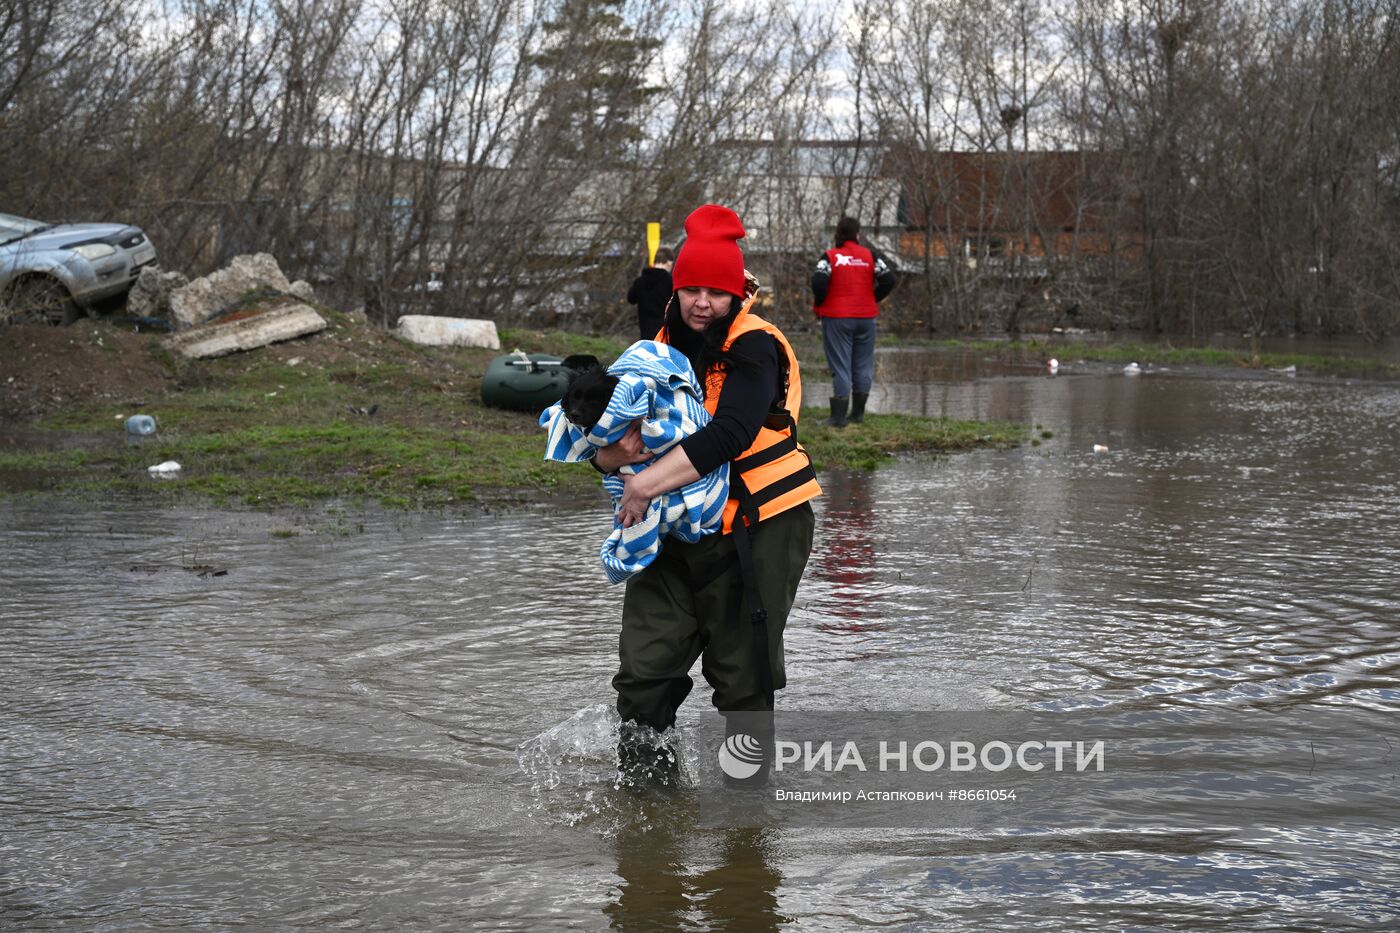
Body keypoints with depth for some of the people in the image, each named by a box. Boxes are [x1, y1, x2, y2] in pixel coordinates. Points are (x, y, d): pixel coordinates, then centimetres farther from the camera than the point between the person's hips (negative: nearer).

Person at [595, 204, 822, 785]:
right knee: (644, 666, 0)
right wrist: (619, 450, -19)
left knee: (744, 673, 3)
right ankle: (641, 772, 18)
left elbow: (728, 436, -29)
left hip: (757, 531, -5)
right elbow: (604, 454, 6)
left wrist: (645, 485, -30)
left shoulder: (754, 348, -12)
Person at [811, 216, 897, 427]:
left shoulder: (830, 257, -5)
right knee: (863, 365, 13)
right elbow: (888, 280, -6)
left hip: (836, 317, -2)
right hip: (866, 317, 2)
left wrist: (819, 306, -2)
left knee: (840, 366, -1)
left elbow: (818, 282, -18)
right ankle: (858, 413, 17)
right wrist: (873, 299, 8)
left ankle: (838, 416, -3)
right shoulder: (870, 256, 2)